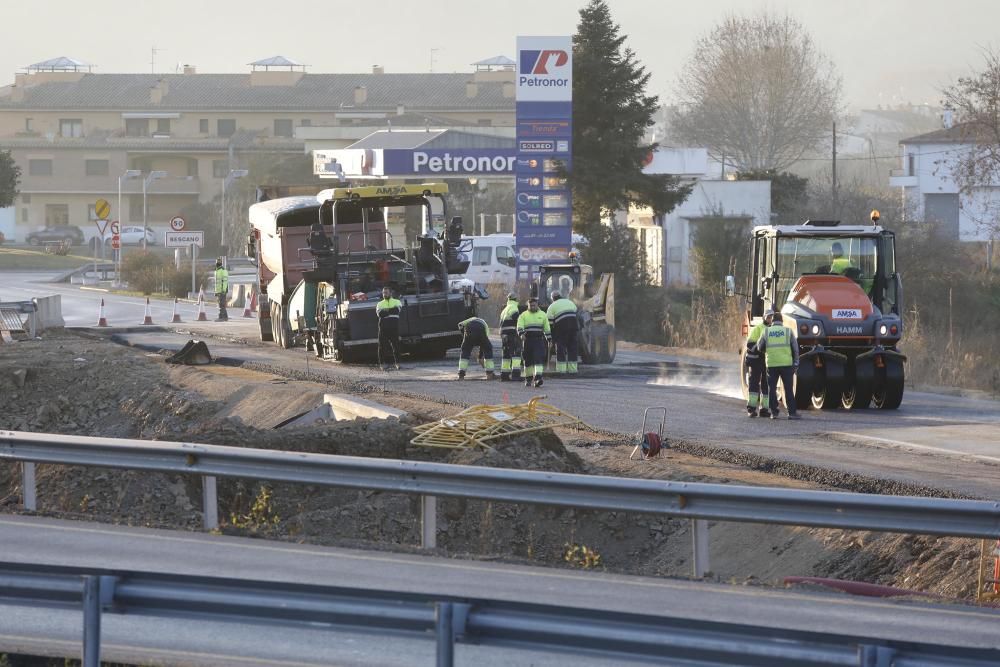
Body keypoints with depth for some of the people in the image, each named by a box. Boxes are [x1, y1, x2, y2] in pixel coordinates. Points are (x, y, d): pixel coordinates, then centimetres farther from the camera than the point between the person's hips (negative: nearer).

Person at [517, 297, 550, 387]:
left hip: (539, 340, -1)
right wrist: (521, 334, -26)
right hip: (527, 340, 1)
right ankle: (528, 378, 19)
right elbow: (520, 327, -6)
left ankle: (538, 378, -24)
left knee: (539, 358, -16)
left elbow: (547, 329, 15)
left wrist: (549, 340, 12)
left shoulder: (543, 315, 12)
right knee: (528, 360, 6)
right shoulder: (523, 315, 8)